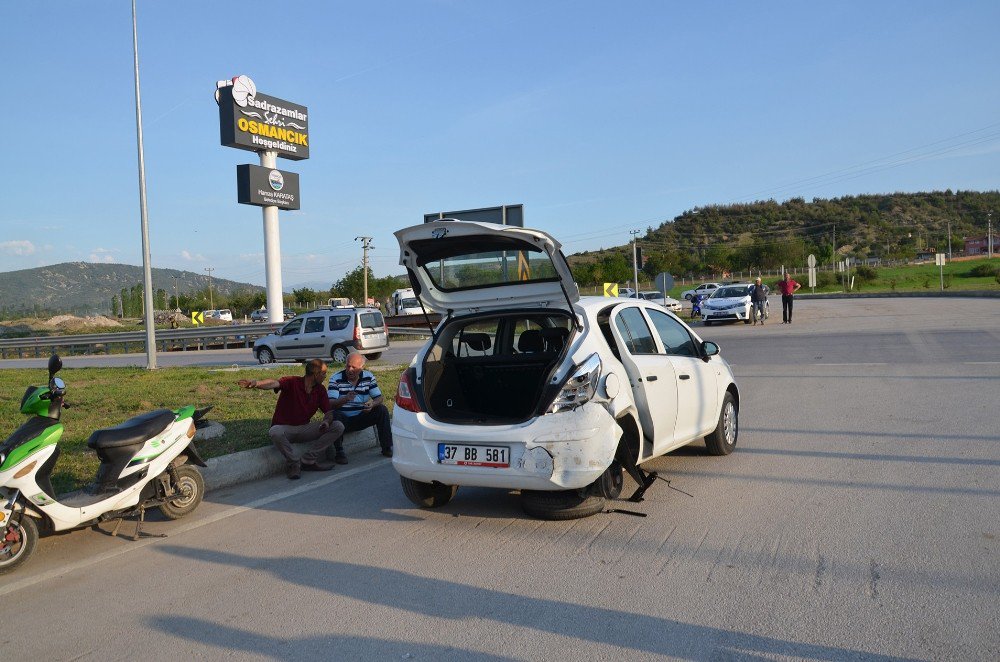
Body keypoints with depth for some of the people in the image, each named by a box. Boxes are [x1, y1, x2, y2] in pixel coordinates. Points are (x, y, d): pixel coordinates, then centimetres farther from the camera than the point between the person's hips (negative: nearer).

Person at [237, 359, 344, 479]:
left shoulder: (320, 389, 5)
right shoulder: (292, 382, -13)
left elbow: (329, 411, 3)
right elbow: (275, 383, -32)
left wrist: (327, 421, -22)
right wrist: (256, 383, -54)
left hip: (305, 428, 5)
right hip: (284, 428, -5)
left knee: (338, 427, -13)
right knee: (275, 433, -41)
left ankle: (306, 460, -15)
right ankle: (293, 463, -15)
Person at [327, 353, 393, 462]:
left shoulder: (368, 377, 0)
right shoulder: (336, 378, -9)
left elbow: (379, 398, -1)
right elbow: (330, 403, -19)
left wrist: (372, 404, -25)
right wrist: (345, 399, -40)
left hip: (362, 418, 3)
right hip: (343, 419, -3)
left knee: (382, 410, -17)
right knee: (335, 415, -35)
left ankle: (387, 447, -9)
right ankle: (339, 452, -25)